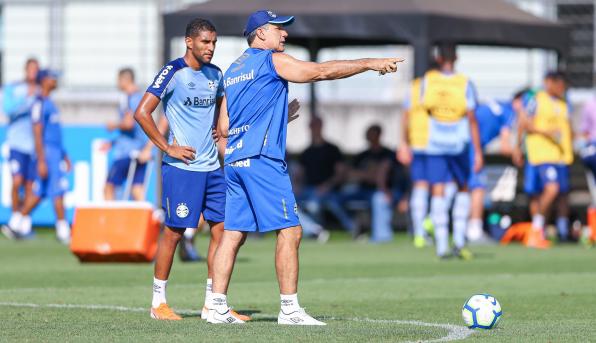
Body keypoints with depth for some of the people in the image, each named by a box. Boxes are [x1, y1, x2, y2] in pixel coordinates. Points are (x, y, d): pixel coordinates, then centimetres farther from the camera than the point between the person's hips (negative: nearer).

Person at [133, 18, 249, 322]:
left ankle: (212, 304, 10)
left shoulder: (215, 74, 11)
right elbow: (142, 113, -14)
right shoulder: (173, 72, -10)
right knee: (174, 231, -3)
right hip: (181, 168, -7)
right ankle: (158, 302, 8)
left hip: (212, 167, 7)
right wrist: (168, 148, -14)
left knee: (221, 229, 4)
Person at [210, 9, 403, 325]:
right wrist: (370, 63, -2)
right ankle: (289, 309, -9)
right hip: (262, 157, -8)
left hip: (234, 159, 9)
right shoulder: (272, 60, -2)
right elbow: (322, 71, -8)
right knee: (289, 231, -6)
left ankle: (218, 307, 1)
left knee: (233, 233, 6)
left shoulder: (233, 70, 21)